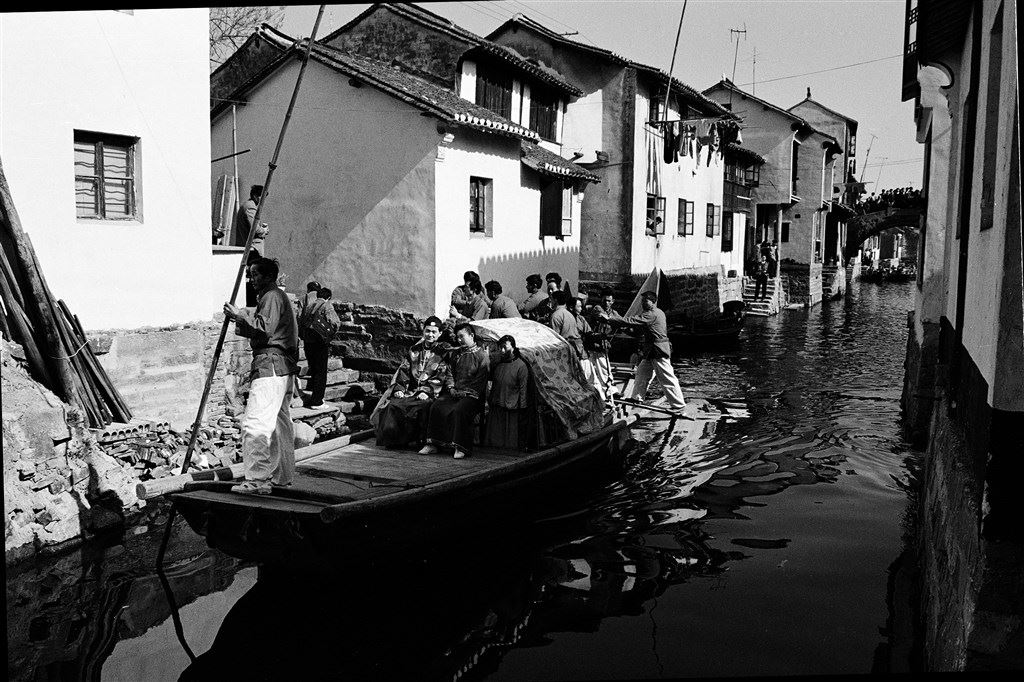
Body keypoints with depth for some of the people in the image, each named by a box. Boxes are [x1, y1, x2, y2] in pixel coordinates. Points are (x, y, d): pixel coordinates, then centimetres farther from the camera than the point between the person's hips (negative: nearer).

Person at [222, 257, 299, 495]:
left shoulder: (272, 297, -7)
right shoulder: (281, 297, 26)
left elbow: (264, 329, -20)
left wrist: (240, 315, -14)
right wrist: (242, 322, 15)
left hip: (270, 365, -11)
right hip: (283, 368, 11)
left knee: (255, 423, -15)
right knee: (279, 423, 15)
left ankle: (257, 480, -18)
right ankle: (282, 477, 23)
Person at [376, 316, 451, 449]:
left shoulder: (442, 353, 7)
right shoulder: (414, 350, 20)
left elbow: (441, 377, -3)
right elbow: (403, 370, 16)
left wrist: (427, 391, -17)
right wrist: (399, 388, -1)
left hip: (430, 394, -4)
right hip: (410, 391, 4)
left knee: (421, 407, -35)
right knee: (394, 405, -24)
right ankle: (393, 439, -15)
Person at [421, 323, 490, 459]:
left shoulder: (482, 355, -2)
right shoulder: (456, 353, 18)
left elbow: (480, 381, -6)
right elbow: (450, 372, 21)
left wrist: (464, 392, -12)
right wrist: (451, 387, 2)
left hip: (472, 395, -6)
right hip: (454, 392, 6)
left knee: (459, 409, -34)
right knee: (436, 406, -19)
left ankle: (461, 448, -29)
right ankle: (432, 444, -18)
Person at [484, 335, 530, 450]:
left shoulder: (521, 365, -10)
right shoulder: (497, 362, 8)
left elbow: (523, 389, -10)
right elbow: (490, 379, 19)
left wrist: (522, 409, -12)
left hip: (512, 409, -6)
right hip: (496, 408, 6)